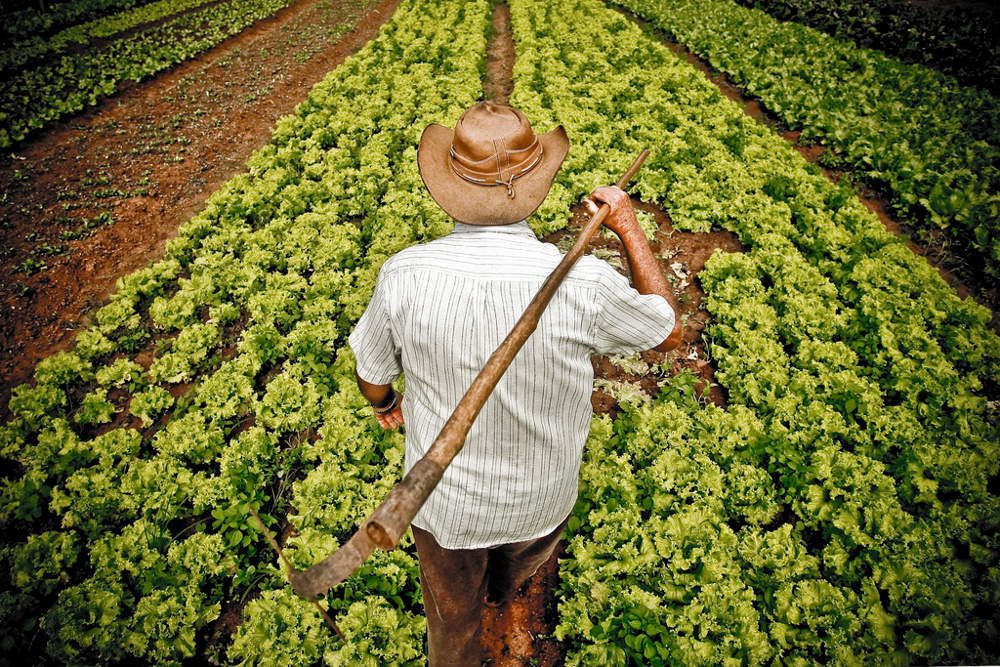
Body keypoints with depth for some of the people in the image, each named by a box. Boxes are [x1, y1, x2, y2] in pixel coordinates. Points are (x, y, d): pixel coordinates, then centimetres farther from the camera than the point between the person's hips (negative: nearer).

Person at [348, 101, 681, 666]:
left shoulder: (404, 275, -26)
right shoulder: (582, 283, -30)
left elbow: (372, 376, -8)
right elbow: (669, 332, -9)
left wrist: (385, 404, 16)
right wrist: (629, 226, -4)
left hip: (446, 499, -1)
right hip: (542, 498, 2)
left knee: (453, 615, 29)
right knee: (521, 564, 39)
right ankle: (502, 594, 73)